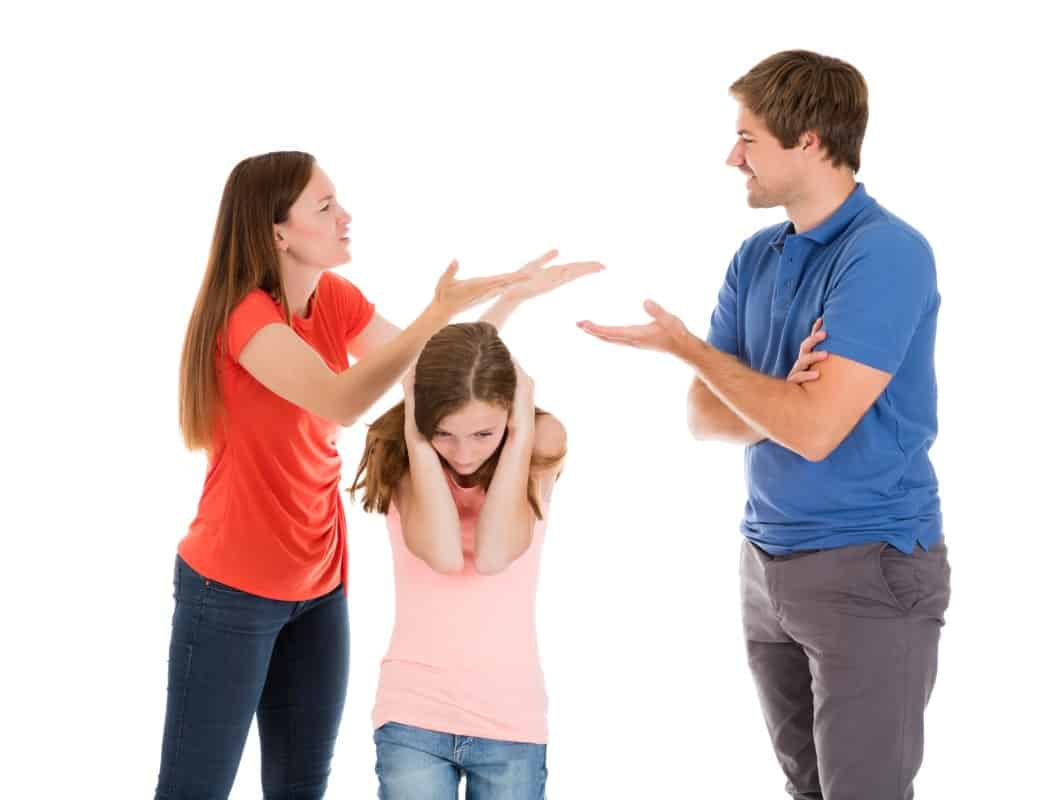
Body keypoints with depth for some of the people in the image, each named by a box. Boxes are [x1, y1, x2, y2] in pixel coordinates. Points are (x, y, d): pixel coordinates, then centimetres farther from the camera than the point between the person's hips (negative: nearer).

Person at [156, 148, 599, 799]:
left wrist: (509, 298, -2)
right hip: (232, 589, -7)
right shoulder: (246, 314, -19)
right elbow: (341, 402, -33)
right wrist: (440, 311, -34)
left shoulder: (336, 300, 3)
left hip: (319, 582, 7)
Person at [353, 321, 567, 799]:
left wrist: (520, 436, -18)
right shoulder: (399, 453, -5)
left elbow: (494, 555, -21)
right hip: (414, 714, 0)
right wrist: (419, 440, -19)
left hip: (512, 719, 1)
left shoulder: (538, 449, -5)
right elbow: (443, 553, -23)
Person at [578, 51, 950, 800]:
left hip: (871, 567, -7)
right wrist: (786, 397, -18)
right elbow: (706, 416, 4)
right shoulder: (755, 259, 7)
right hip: (768, 561, 8)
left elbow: (814, 428, -23)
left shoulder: (886, 252, -17)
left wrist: (685, 345, -12)